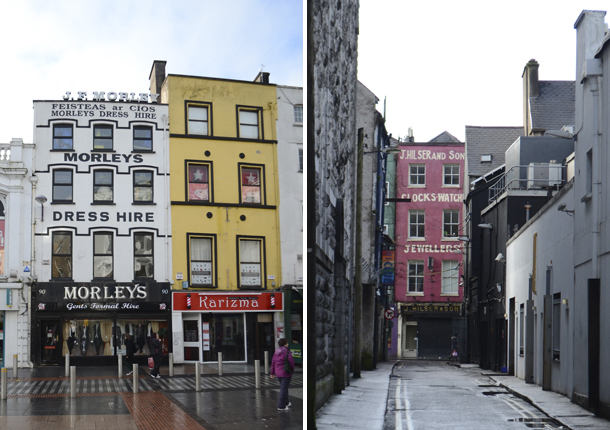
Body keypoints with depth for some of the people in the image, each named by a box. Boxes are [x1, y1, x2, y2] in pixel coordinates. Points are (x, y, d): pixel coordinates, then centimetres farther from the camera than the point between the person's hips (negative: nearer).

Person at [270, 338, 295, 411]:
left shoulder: (276, 352, 6)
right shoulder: (287, 351, -15)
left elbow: (273, 362, 9)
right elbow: (291, 362, -16)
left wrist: (272, 373, 15)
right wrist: (292, 369, 3)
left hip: (278, 372, 7)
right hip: (286, 373, -7)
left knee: (283, 387, 22)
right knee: (284, 389, -3)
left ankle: (286, 403, 35)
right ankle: (281, 406, -4)